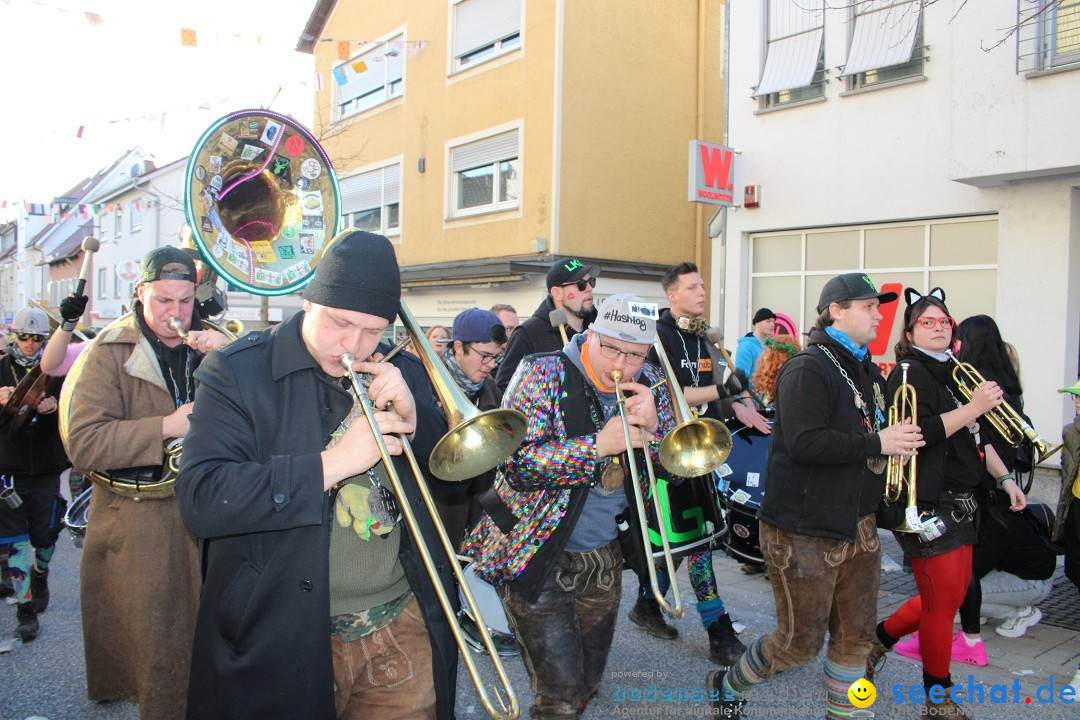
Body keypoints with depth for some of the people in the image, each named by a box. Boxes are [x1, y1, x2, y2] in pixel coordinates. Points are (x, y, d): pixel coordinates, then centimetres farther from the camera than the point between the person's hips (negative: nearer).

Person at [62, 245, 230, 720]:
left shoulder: (212, 347, 7)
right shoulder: (109, 354, -2)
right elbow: (83, 445, -13)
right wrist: (165, 427, -21)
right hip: (139, 533, -3)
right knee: (153, 651, 5)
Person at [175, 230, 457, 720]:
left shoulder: (403, 372, 5)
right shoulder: (237, 372, -8)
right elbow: (200, 500, -20)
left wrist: (414, 418, -13)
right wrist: (330, 464, -26)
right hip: (286, 644, -3)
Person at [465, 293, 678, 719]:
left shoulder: (650, 384, -1)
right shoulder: (543, 375, -15)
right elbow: (517, 460, -25)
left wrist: (652, 427, -20)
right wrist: (599, 445, -31)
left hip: (604, 554, 5)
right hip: (538, 557, -5)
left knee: (589, 679, 21)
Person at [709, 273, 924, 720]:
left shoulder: (867, 370, 13)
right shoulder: (807, 369, -16)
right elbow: (804, 443, -28)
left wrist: (899, 438, 5)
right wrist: (876, 443, -22)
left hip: (857, 524, 9)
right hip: (805, 529, -9)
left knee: (857, 636, 15)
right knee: (800, 643, 3)